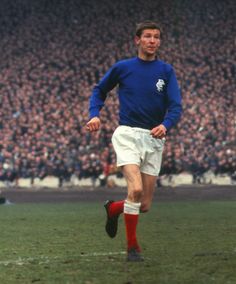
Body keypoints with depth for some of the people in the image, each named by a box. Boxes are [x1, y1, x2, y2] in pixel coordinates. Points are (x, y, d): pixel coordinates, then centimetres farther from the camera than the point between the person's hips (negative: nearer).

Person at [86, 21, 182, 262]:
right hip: (127, 134, -2)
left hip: (154, 138, 3)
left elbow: (175, 106, -5)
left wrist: (165, 125, -25)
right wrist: (94, 114, -1)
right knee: (136, 189, -25)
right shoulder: (122, 67, 2)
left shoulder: (166, 71, 4)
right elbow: (99, 90, 17)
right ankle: (132, 247, -9)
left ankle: (114, 208, 37)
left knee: (144, 205, 3)